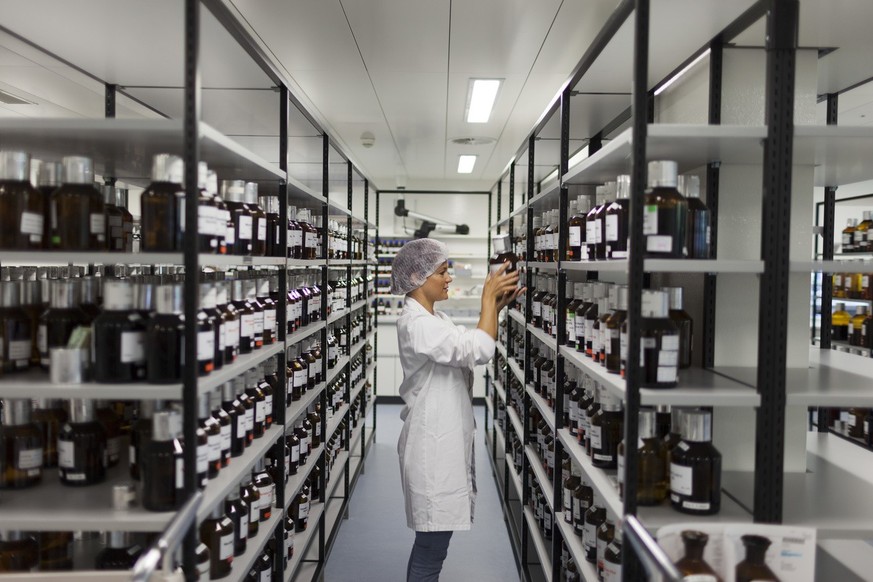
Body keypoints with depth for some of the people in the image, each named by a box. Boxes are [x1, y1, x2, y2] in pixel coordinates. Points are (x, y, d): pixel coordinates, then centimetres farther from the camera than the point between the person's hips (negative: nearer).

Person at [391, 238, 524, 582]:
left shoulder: (435, 318, 12)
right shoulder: (416, 323, -20)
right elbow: (479, 351, -28)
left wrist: (495, 307, 4)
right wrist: (488, 298, -16)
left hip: (445, 442, 10)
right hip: (434, 446, -10)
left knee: (430, 543, 20)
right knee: (432, 547, 0)